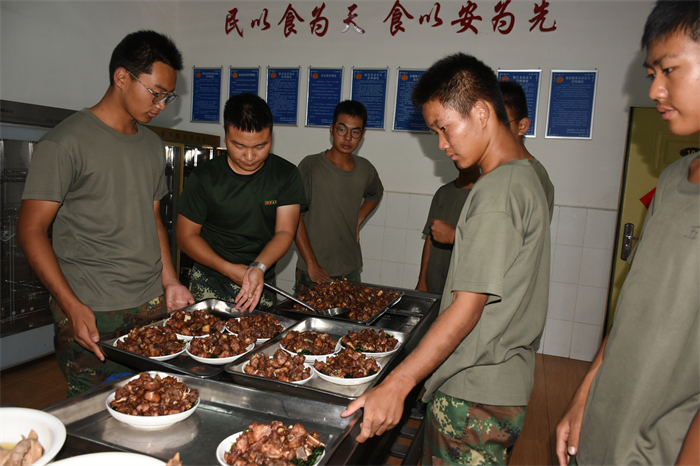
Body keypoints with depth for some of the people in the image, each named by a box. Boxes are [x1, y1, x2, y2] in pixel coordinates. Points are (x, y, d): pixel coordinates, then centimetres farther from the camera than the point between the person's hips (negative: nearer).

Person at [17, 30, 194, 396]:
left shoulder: (152, 145, 13)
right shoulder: (66, 142, -8)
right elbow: (31, 231, -8)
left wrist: (170, 282, 10)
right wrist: (73, 306, -16)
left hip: (153, 304, 6)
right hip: (90, 314, -5)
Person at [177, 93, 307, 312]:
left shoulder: (286, 175, -6)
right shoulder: (204, 177, -8)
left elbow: (284, 232, -10)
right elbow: (186, 235, -3)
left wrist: (259, 268, -29)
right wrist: (228, 269, -16)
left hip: (263, 285, 1)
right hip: (209, 285, 0)